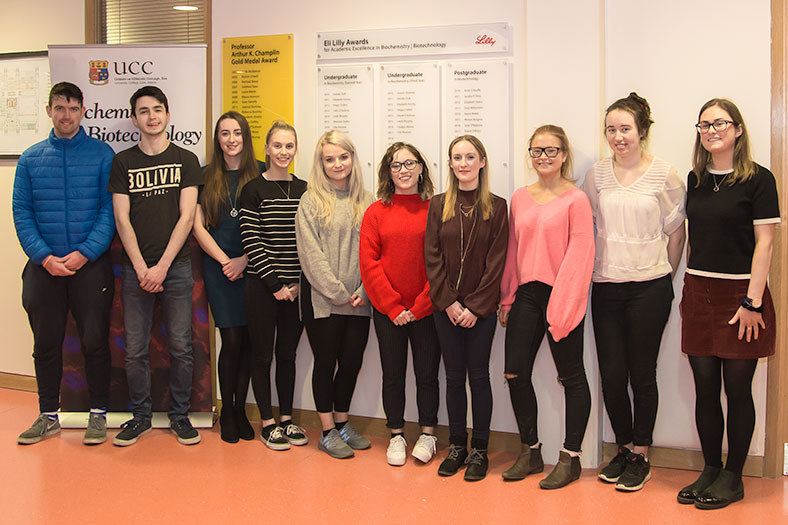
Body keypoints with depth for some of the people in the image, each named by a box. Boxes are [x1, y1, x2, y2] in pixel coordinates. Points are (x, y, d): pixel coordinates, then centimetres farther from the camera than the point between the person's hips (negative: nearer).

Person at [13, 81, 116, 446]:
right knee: (46, 344, 10)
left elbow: (110, 210, -5)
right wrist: (44, 256, -10)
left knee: (95, 341, 2)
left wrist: (84, 253, -15)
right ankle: (48, 416, 23)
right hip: (43, 266, 3)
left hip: (90, 265, -2)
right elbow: (21, 212, 3)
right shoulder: (31, 158, 7)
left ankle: (98, 414, 16)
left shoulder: (102, 154, 0)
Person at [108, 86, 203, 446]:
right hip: (135, 268, 1)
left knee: (180, 347, 3)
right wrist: (141, 268, -8)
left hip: (176, 267, -1)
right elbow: (122, 220, 2)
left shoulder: (186, 160, 5)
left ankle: (179, 415, 18)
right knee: (135, 349, 4)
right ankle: (140, 415, 20)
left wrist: (162, 266, -10)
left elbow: (186, 217, -2)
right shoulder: (123, 162, 8)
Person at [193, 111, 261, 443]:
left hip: (252, 266, 1)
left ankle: (240, 409, 17)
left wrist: (244, 260, -8)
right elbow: (198, 226, 4)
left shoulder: (260, 174, 4)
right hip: (218, 267, 0)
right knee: (232, 340, -5)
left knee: (249, 340, 2)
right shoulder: (206, 176, 6)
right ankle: (226, 411, 12)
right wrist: (225, 261, -5)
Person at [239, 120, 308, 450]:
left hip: (296, 288, 4)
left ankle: (286, 418, 24)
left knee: (288, 352, 12)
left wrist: (300, 283, -3)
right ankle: (267, 422, 17)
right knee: (263, 354, 5)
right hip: (262, 286, -3)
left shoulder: (304, 190, 8)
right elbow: (250, 241, -9)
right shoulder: (254, 190, -4)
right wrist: (275, 284, -12)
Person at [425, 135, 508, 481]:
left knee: (478, 375, 3)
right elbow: (432, 258, 1)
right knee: (454, 376, 9)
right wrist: (449, 302, -8)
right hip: (445, 307, 2)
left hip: (481, 308, -2)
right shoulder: (438, 206, 5)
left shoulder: (496, 207, -1)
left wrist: (475, 306, -11)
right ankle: (456, 445, 21)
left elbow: (497, 262, -5)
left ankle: (479, 450, 14)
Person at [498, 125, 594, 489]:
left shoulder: (575, 200, -8)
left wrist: (562, 306, -16)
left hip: (561, 296, -6)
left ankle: (570, 457, 18)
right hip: (526, 294, 6)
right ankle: (530, 451, 23)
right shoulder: (520, 197, 10)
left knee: (571, 377, 5)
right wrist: (507, 298, 11)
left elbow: (579, 256, -12)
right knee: (515, 373, 6)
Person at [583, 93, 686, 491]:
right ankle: (624, 447, 26)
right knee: (611, 375, 5)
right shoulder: (598, 174, 6)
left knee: (642, 374, 3)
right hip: (605, 289, 3)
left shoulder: (663, 174, -3)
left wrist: (665, 275, 8)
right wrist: (593, 269, 12)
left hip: (648, 288, -3)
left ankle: (640, 456, 19)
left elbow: (676, 232, 5)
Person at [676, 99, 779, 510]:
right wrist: (688, 288, 10)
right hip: (699, 293, 5)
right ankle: (710, 470, 21)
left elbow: (764, 243, -8)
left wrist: (752, 301, -13)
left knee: (737, 388, 3)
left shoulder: (758, 179, -4)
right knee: (705, 388, 8)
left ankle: (733, 477, 16)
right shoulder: (696, 180, 11)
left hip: (740, 292, -4)